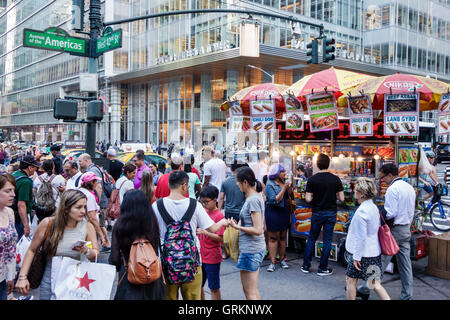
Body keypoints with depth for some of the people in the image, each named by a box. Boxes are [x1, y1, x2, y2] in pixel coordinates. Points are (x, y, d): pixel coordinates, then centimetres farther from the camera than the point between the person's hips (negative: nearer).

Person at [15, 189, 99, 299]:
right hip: (50, 281, -1)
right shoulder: (48, 223, -13)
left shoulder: (87, 226, -10)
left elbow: (96, 255, -2)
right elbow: (32, 250, -2)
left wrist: (87, 251, -24)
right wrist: (22, 277, -7)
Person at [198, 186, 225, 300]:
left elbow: (221, 238, -18)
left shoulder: (219, 215, -14)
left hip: (212, 257, -7)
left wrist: (204, 232, -26)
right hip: (200, 255, 7)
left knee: (214, 288, 6)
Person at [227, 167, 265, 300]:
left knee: (250, 292, -1)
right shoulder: (257, 196, 10)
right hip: (257, 248, 10)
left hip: (250, 251, -10)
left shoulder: (253, 200, -19)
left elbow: (258, 230, -23)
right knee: (253, 290, 20)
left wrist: (237, 227, -15)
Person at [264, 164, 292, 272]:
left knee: (283, 237, 12)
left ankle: (282, 259, 21)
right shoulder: (270, 185, -13)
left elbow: (289, 195, 14)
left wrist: (289, 187, -3)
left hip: (284, 212, 7)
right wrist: (284, 188, -22)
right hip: (273, 213, -7)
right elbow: (274, 200, -21)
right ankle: (272, 262, 3)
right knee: (273, 238, -1)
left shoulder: (283, 182, 8)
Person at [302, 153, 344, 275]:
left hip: (317, 213, 0)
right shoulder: (336, 179, -5)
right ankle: (322, 268, 12)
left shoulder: (312, 180, -9)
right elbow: (341, 198, -6)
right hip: (331, 212, 0)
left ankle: (306, 266, 18)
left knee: (312, 238, 13)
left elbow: (308, 199, -12)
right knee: (327, 240, 7)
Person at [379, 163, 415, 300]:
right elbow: (411, 212, 17)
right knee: (405, 264, 10)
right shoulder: (410, 187, 13)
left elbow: (390, 213, -21)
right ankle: (407, 295, 15)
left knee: (381, 261, -1)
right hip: (407, 230, 8)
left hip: (394, 230, -8)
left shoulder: (393, 189, -15)